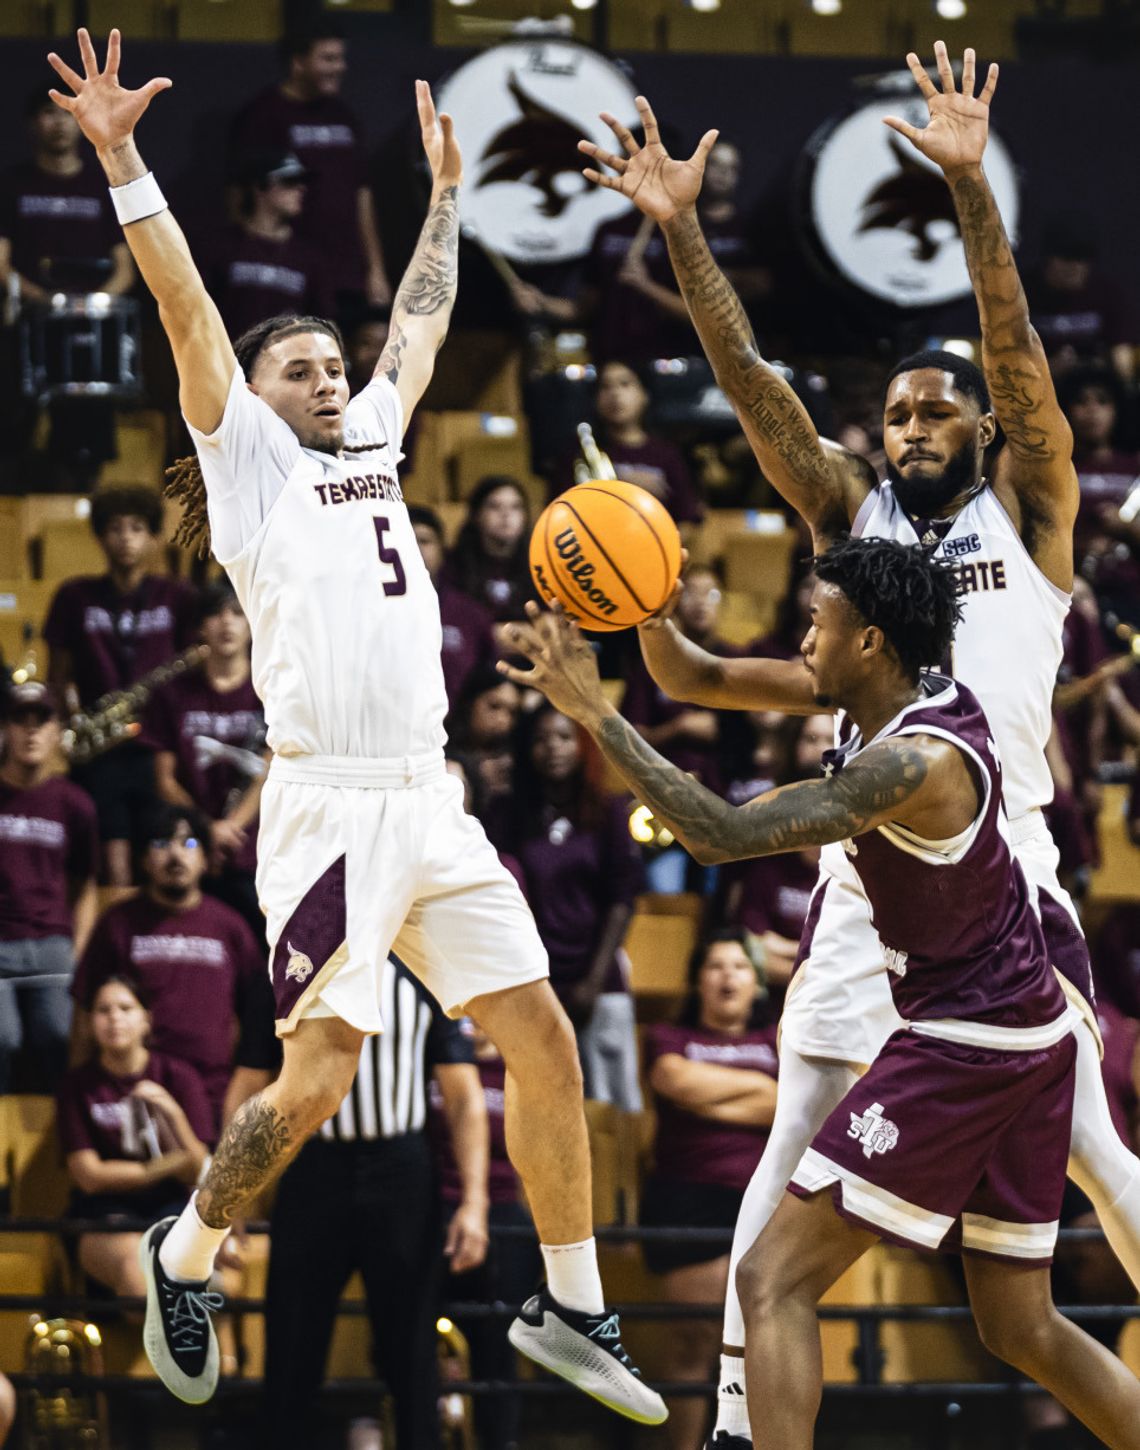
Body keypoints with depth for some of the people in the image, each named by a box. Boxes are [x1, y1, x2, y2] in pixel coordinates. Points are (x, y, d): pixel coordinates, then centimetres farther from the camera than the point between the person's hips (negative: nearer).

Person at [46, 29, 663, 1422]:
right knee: (317, 1079, -10)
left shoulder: (371, 442, 22)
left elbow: (420, 322, 35)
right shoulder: (248, 454, 6)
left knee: (542, 1037, 2)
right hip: (329, 808, -7)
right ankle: (189, 1249, 15)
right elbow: (186, 308, -2)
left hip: (432, 806, 7)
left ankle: (570, 1310, 12)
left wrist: (443, 192, 40)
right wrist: (121, 162, -8)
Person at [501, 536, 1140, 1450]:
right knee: (1021, 1329, 16)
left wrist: (594, 713, -25)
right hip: (1033, 1033, 10)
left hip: (963, 1046, -10)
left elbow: (724, 836, -28)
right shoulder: (892, 696, 5)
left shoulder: (917, 760, -22)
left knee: (776, 1278, -10)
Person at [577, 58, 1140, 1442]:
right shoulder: (852, 514, 12)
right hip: (866, 873, 2)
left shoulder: (1027, 511, 5)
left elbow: (1016, 344, -8)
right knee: (798, 1142, 0)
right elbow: (748, 376, 5)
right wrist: (679, 231, -5)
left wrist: (969, 183, -20)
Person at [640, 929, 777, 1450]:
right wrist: (758, 1084, -2)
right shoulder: (671, 1037, 12)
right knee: (695, 1339, -8)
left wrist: (713, 1104, -6)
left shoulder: (777, 1038, 17)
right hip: (691, 1198, -2)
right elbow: (678, 1080, -9)